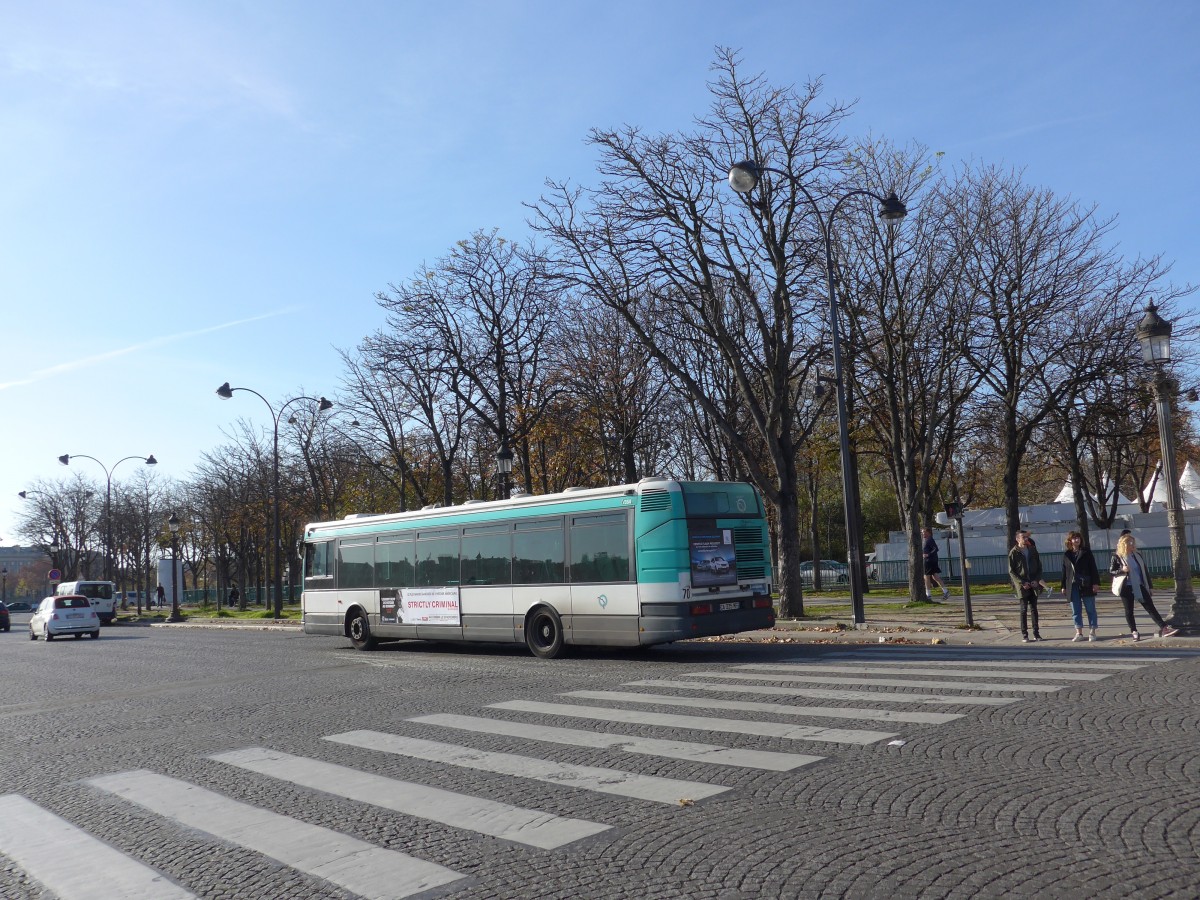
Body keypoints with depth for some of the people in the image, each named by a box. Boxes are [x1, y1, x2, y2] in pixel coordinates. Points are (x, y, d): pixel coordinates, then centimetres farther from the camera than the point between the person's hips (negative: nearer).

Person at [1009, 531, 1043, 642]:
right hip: (1021, 585, -3)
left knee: (1034, 609, 6)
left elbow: (1039, 567, 11)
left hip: (1033, 584, 3)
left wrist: (1037, 580, -4)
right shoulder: (1014, 552, -3)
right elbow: (1011, 571, -4)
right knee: (1024, 609, -1)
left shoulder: (1033, 550, 8)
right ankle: (1024, 634, 2)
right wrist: (1022, 583, -13)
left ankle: (1036, 633, 11)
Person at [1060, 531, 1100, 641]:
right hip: (1072, 586, 3)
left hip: (1086, 585, -3)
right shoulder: (1066, 554, 9)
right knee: (1076, 611, 6)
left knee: (1090, 609, 4)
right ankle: (1079, 633, 12)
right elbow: (1064, 571, 10)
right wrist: (1064, 586, 7)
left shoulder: (1086, 552, 1)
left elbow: (1093, 568, -2)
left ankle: (1092, 632, 11)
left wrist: (1095, 583, -10)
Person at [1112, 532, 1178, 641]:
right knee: (1129, 611, 4)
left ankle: (1164, 628, -2)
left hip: (1140, 587, 4)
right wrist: (1122, 570, -25)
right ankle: (1134, 632, 13)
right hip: (1126, 588, -4)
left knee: (1151, 607, 0)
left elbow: (1145, 571, 12)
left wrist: (1149, 587, 11)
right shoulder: (1118, 557, -7)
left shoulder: (1137, 555, 7)